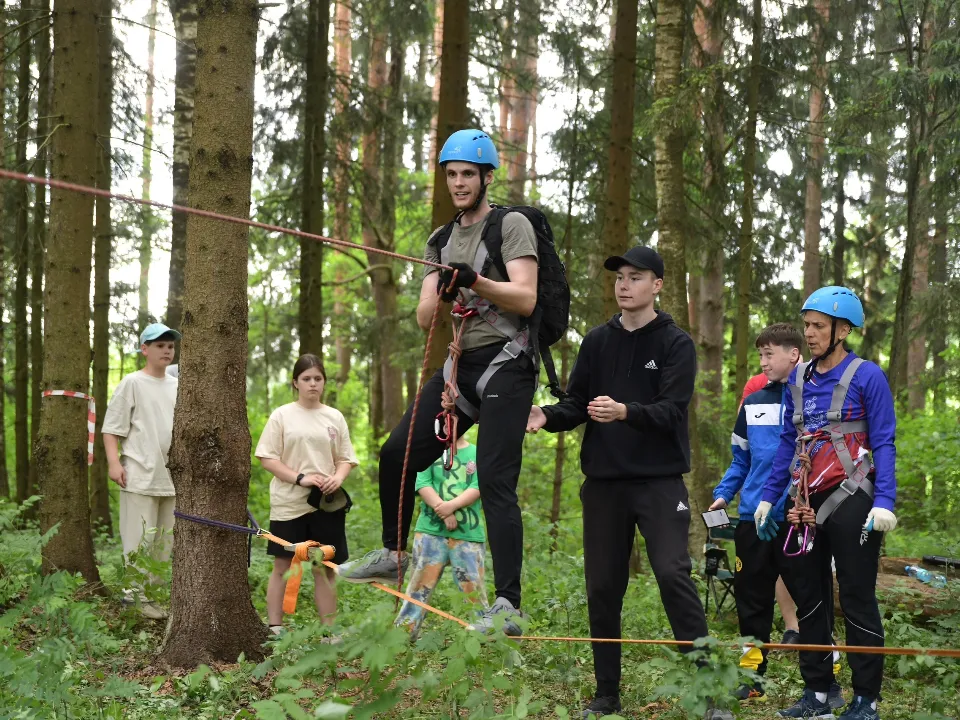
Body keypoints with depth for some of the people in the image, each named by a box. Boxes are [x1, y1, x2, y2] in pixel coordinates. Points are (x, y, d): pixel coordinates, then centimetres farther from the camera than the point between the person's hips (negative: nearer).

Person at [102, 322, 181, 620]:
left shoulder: (176, 386, 13)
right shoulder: (132, 383, -4)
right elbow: (112, 427, -7)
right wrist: (114, 462, -17)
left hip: (171, 477, 6)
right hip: (140, 475, -6)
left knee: (163, 540, 11)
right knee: (139, 539, -6)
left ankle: (151, 593, 21)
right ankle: (136, 597, 0)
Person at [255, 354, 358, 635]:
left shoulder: (335, 417, 9)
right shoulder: (282, 415, 1)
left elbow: (346, 459, 12)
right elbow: (266, 458, -4)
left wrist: (338, 478, -11)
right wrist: (300, 478, -16)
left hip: (327, 504, 2)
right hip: (288, 504, -2)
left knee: (326, 568, 6)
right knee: (282, 566, 2)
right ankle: (274, 628, 6)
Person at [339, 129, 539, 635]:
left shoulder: (512, 225, -1)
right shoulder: (440, 242, 18)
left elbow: (526, 299, -12)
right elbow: (425, 320, 10)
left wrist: (475, 281, -26)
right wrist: (442, 294, -12)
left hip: (506, 362, -7)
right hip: (462, 364, 7)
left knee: (494, 479, -16)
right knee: (397, 453, 3)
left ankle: (508, 608, -18)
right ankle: (393, 555, 24)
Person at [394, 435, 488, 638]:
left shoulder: (477, 454, 6)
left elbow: (477, 489, -4)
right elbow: (423, 486, -4)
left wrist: (451, 506, -19)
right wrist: (443, 512, -16)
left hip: (468, 533, 0)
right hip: (431, 530, 0)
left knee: (473, 585, 2)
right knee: (421, 582, 1)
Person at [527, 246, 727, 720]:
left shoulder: (676, 344, -2)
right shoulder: (597, 342, 10)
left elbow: (671, 411, -14)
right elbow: (576, 405, 8)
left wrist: (624, 412, -33)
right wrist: (547, 416, -14)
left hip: (660, 482, -4)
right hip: (603, 483, 4)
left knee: (673, 575, -16)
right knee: (603, 588, 7)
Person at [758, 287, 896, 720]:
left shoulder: (866, 376, -7)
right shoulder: (798, 378, 10)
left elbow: (884, 443, -8)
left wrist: (884, 503, -17)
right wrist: (768, 497, 13)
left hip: (851, 501, -6)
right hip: (808, 503, 6)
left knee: (857, 600, -1)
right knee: (805, 595, 9)